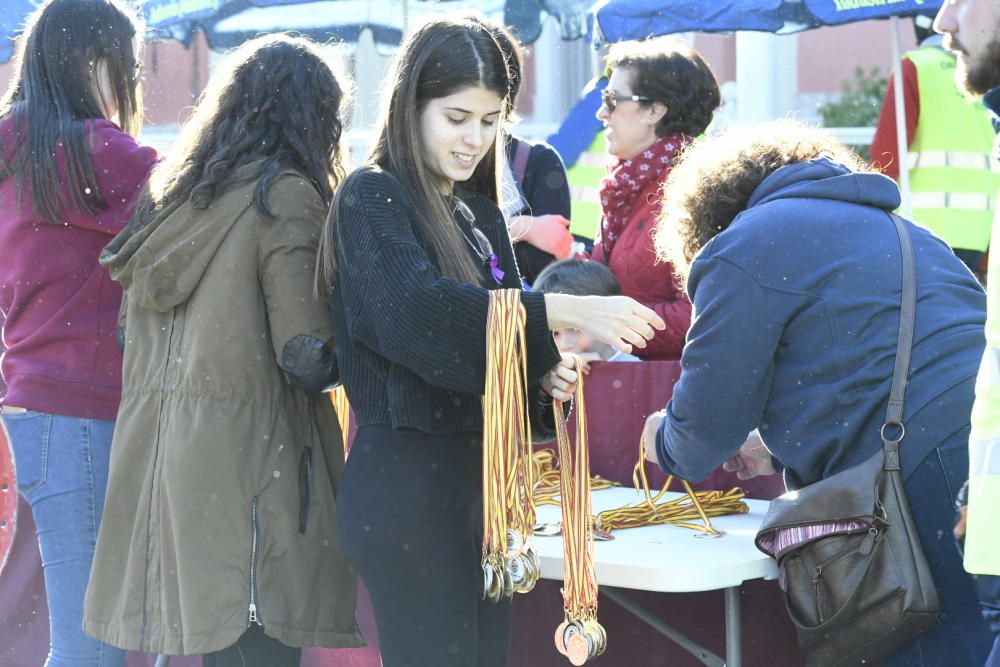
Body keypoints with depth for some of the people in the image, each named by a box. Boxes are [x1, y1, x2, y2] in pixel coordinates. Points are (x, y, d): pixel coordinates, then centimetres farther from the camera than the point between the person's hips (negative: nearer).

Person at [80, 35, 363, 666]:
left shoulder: (172, 192, 12)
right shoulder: (286, 195, -9)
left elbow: (134, 327, 19)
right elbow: (307, 358, -14)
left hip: (158, 447, 7)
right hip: (244, 456, -7)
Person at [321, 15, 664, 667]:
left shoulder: (481, 213, 14)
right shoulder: (372, 198, -8)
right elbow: (420, 308, -26)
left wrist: (544, 374, -5)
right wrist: (564, 310, -32)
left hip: (482, 473, 7)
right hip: (408, 482, -7)